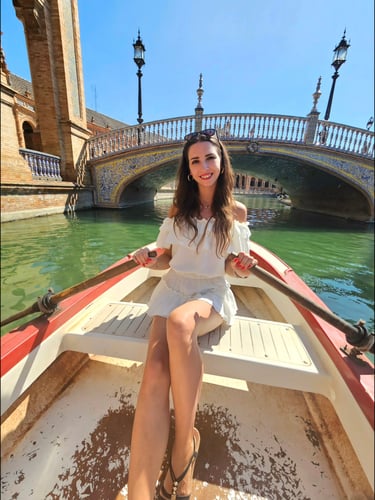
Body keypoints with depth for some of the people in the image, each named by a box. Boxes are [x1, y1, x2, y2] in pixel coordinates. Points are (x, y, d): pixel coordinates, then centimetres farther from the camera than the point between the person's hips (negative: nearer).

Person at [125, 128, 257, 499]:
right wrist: (150, 258, -9)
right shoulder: (178, 209, 10)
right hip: (173, 287, 2)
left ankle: (185, 440, -14)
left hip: (211, 293, -1)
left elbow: (231, 266, 9)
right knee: (155, 370, -25)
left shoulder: (236, 211, 7)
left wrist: (240, 267, -13)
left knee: (179, 321, -36)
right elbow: (167, 259, 12)